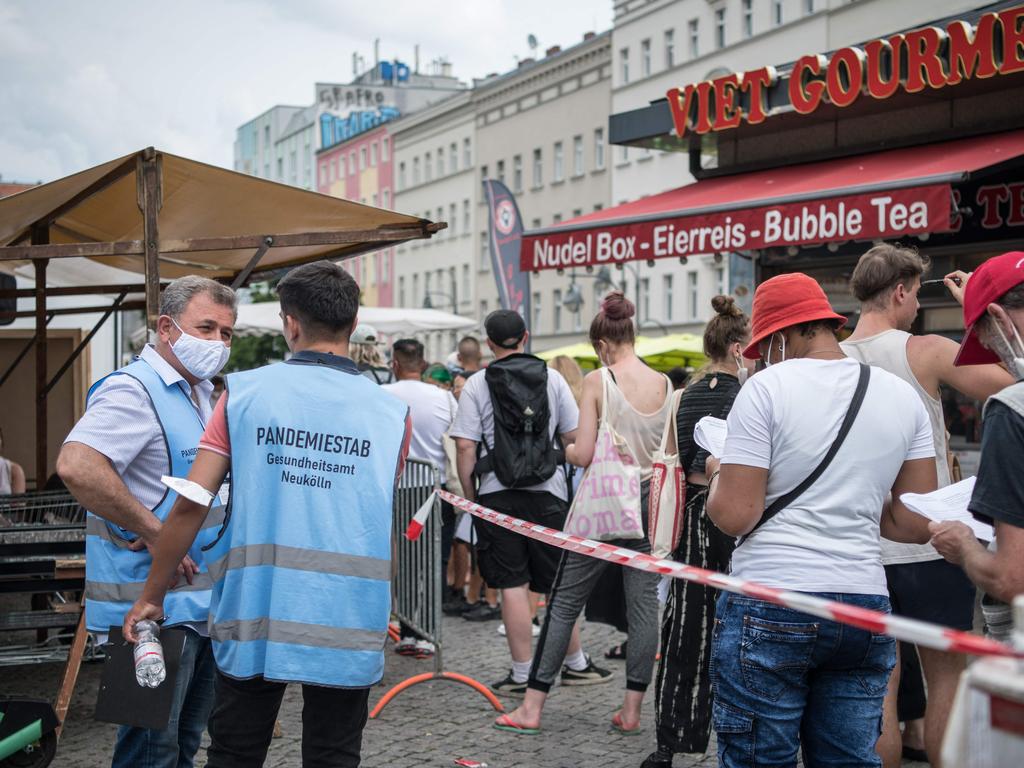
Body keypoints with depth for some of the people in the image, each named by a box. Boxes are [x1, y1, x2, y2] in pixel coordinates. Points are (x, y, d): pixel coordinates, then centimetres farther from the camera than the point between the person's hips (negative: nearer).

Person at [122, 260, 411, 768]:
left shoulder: (244, 393, -2)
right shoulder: (392, 412, 1)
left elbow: (190, 504, -5)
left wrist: (151, 595, 5)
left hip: (254, 613, 0)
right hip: (346, 624, 0)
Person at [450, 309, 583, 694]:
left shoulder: (476, 385, -2)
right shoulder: (553, 379, 3)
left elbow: (466, 447, -7)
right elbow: (574, 437, 2)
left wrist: (470, 497, 2)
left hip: (498, 493, -1)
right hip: (548, 492, 2)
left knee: (513, 585, 3)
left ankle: (522, 673, 6)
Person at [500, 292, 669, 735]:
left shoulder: (598, 381, -10)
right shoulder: (665, 385, 2)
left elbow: (583, 454, -14)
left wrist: (563, 449, 7)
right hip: (647, 504, 4)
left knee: (564, 602, 4)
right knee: (644, 604, 8)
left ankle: (532, 708, 9)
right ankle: (631, 710, 12)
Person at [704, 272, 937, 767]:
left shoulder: (766, 389, -8)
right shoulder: (903, 397, 8)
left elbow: (734, 516, -12)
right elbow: (915, 524, 8)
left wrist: (718, 473, 8)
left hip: (769, 612, -5)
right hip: (865, 609, 5)